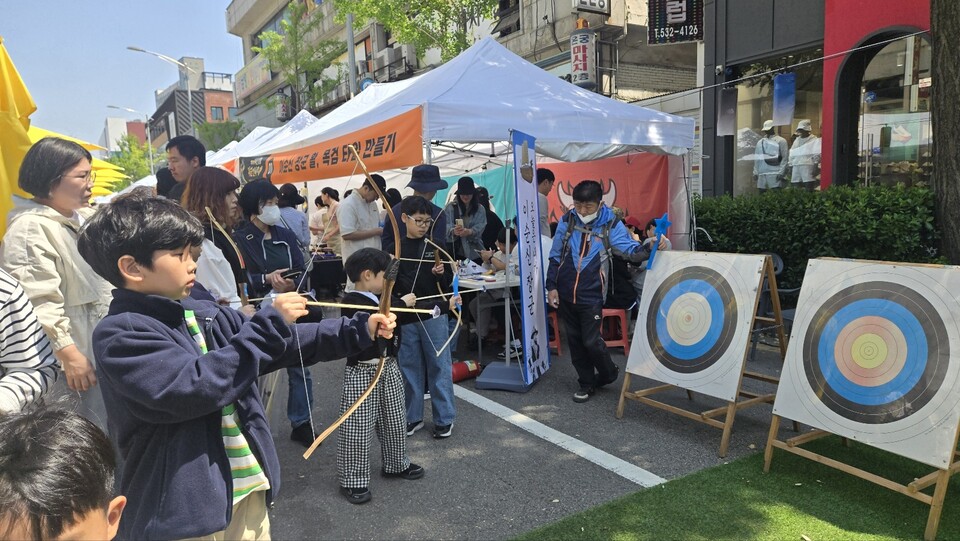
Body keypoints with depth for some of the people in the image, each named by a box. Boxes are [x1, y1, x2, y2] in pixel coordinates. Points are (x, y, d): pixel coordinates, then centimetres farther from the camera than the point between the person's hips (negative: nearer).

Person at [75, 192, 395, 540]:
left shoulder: (207, 316, 6)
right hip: (183, 511, -7)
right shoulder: (119, 334, -16)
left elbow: (288, 343, 8)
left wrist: (358, 331, 1)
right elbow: (196, 386, -27)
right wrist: (269, 325, -23)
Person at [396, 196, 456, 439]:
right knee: (409, 367, 11)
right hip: (406, 317, 1)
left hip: (434, 316, -1)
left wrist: (440, 274, -18)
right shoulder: (396, 248, 1)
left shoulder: (436, 247, -1)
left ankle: (444, 418, 16)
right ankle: (412, 417, 24)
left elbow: (447, 282, 1)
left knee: (439, 367, 4)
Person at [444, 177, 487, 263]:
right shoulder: (450, 207, 3)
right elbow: (446, 225, -7)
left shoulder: (479, 209, 8)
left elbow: (480, 227, -5)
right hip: (455, 250, -1)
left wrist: (470, 232, -27)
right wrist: (453, 231, -31)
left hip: (474, 251, 2)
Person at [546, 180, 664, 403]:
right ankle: (587, 382, 29)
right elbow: (555, 256, 6)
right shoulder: (567, 221, 0)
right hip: (566, 295, 3)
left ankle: (609, 373, 27)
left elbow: (632, 250, -14)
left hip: (591, 297, -3)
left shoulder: (611, 226, -7)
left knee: (591, 341, -2)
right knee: (575, 341, 12)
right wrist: (551, 286, 3)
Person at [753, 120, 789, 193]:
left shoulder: (781, 141, 3)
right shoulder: (760, 142, 17)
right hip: (762, 174, 5)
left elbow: (785, 158, -3)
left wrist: (781, 172, -12)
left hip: (775, 174, -5)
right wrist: (755, 172, 8)